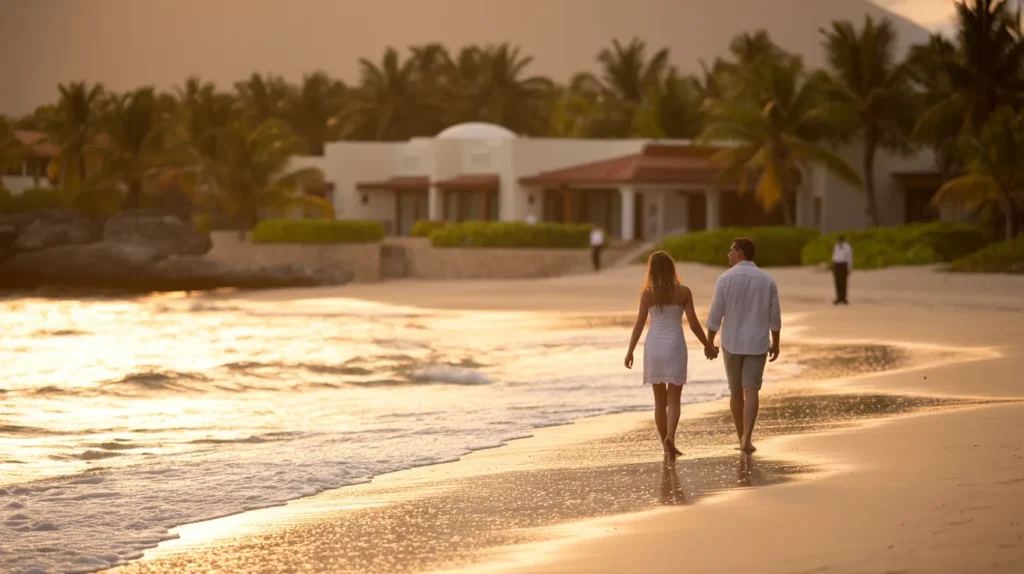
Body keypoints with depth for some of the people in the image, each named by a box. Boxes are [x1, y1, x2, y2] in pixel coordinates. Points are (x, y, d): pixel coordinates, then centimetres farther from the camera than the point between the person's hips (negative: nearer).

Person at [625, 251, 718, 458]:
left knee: (660, 400, 12)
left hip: (654, 347, 1)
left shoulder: (647, 293, -4)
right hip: (675, 347, -1)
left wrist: (630, 352, 3)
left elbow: (639, 324, -5)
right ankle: (670, 437, -23)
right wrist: (708, 346, 12)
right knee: (673, 400, 1)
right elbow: (693, 324, -2)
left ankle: (666, 445, 17)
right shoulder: (684, 292, -4)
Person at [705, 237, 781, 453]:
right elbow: (775, 317, 1)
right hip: (756, 344, 0)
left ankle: (742, 438, 21)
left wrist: (709, 342, 1)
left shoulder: (725, 279, -8)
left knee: (736, 392, 14)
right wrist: (776, 344, 12)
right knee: (751, 392, -3)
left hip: (732, 343, 0)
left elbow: (715, 314, -8)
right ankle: (747, 439, -18)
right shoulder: (767, 280, -2)